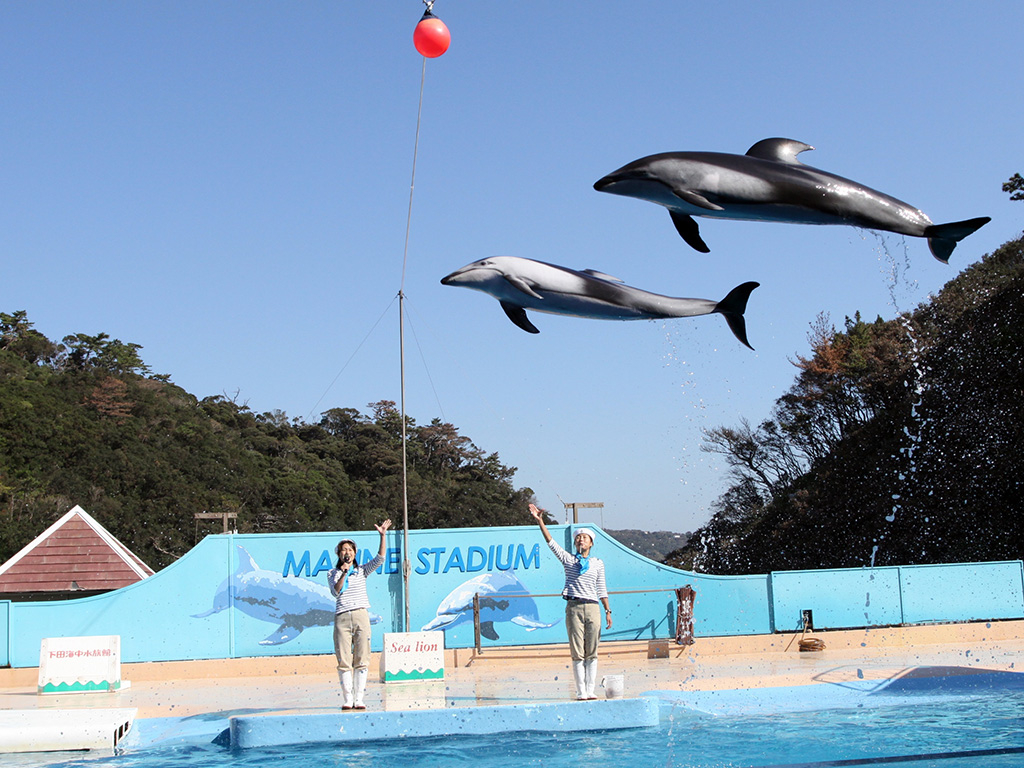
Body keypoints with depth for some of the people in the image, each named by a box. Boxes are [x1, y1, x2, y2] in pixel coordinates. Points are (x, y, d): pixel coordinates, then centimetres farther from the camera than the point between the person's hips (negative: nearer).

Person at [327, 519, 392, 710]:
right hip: (342, 617, -1)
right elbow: (336, 592, -3)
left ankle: (359, 699, 1)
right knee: (344, 661, -4)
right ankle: (347, 699, 1)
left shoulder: (362, 571, 15)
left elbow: (379, 559, 3)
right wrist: (344, 573, -14)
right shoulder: (332, 573, 13)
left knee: (361, 660, -3)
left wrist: (382, 536, -4)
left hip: (361, 616, 1)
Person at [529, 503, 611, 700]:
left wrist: (608, 611, 7)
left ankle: (590, 690, 7)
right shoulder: (568, 560, 9)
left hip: (592, 608, 1)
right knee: (577, 653, -1)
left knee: (592, 653, 2)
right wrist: (540, 521, -8)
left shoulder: (598, 564, 12)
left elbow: (601, 589, 12)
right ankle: (581, 691, 3)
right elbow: (551, 542, 1)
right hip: (573, 608, -1)